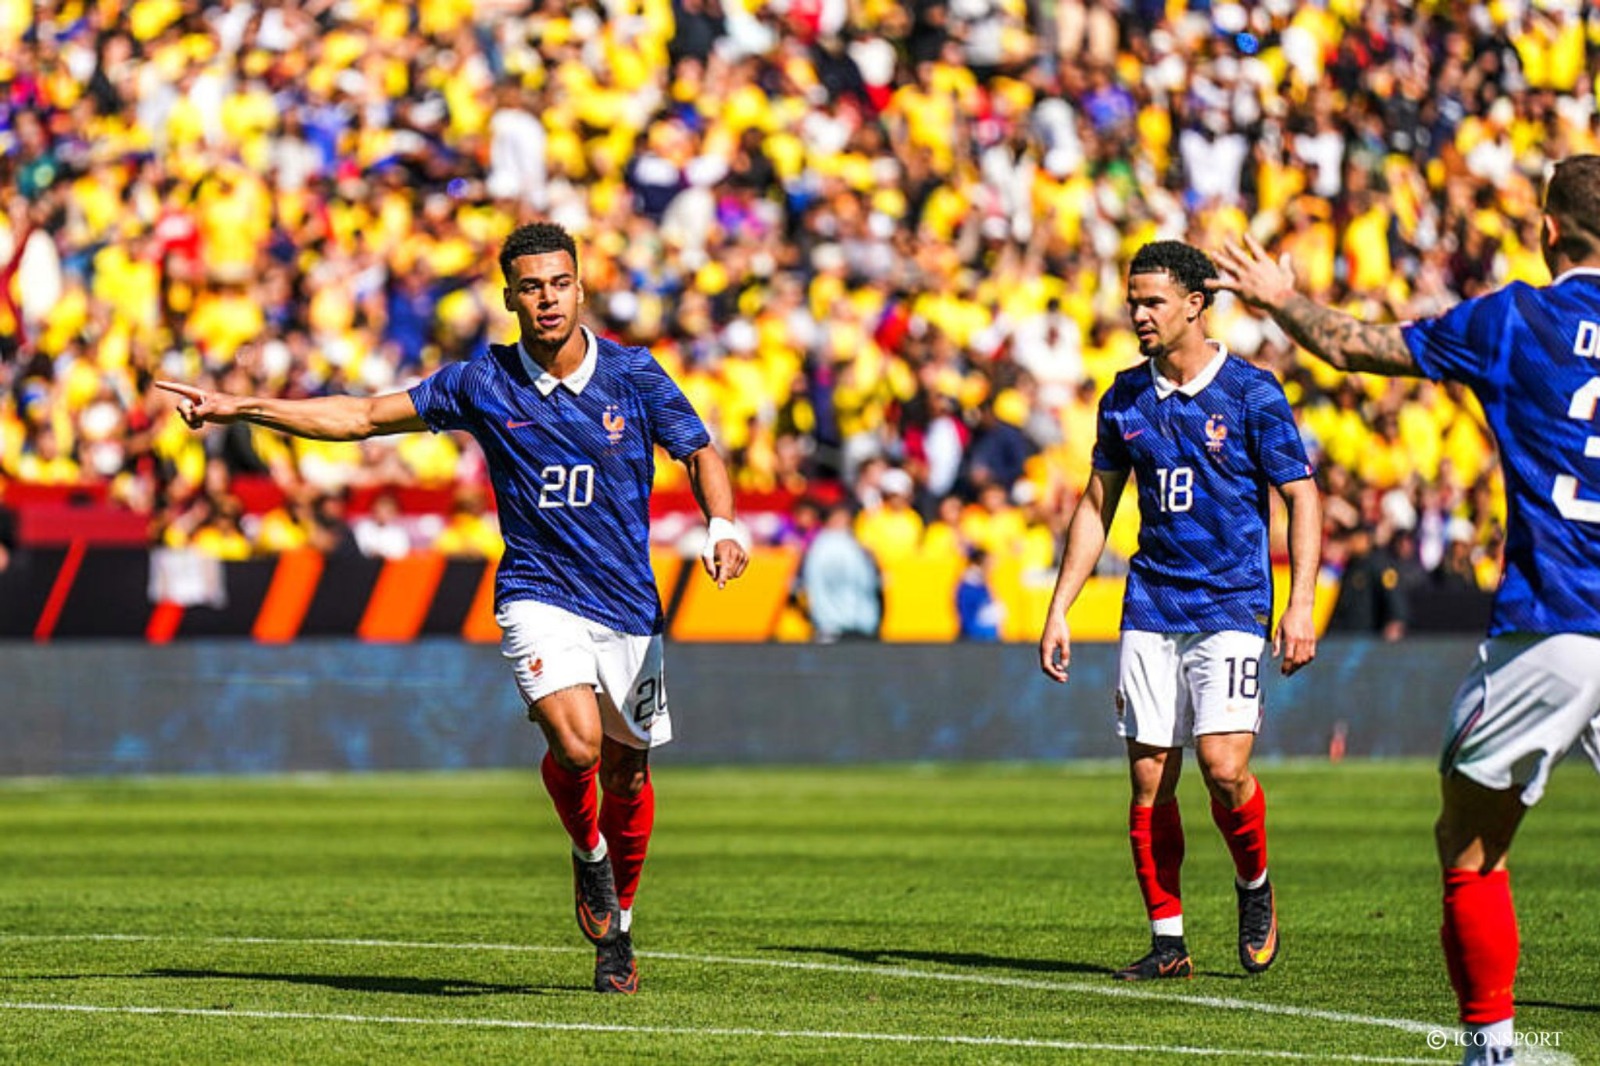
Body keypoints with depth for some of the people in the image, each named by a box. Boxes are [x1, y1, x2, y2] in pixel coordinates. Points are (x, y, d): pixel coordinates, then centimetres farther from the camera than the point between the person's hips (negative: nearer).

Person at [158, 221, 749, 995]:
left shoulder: (632, 375, -4)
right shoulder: (482, 384, -3)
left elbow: (700, 453, 4)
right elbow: (365, 416, 3)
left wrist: (722, 529, -17)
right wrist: (239, 407, 0)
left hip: (628, 605, 2)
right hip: (538, 594, -1)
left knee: (627, 771, 9)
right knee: (575, 743, -26)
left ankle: (617, 929, 32)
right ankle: (587, 854, 7)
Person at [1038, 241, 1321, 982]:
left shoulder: (1251, 393, -6)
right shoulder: (1126, 397, 8)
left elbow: (1302, 497, -4)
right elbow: (1097, 505, 16)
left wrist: (1301, 603, -13)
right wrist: (1059, 609, 11)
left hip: (1231, 607, -4)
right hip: (1151, 609, 4)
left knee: (1223, 765, -17)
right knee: (1148, 776, -1)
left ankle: (1254, 885, 11)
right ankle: (1167, 941, 8)